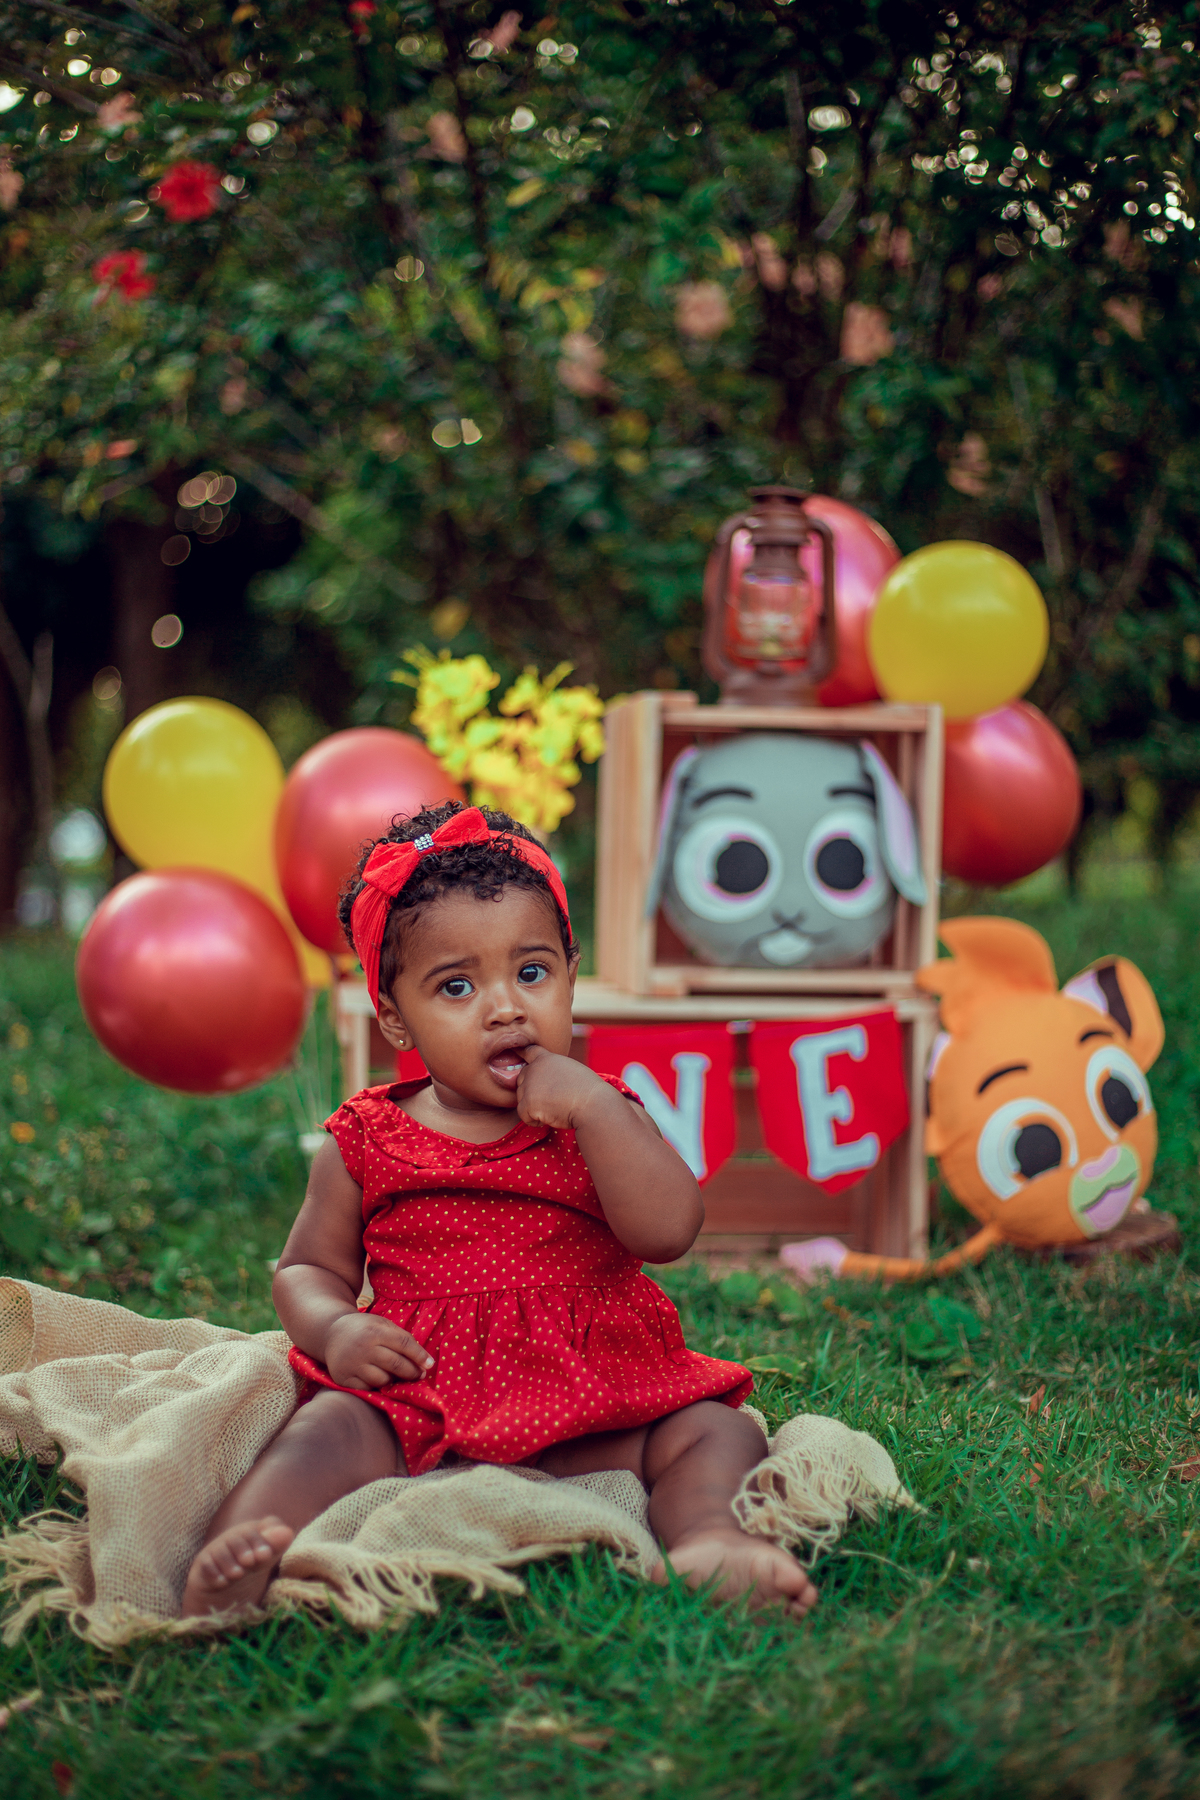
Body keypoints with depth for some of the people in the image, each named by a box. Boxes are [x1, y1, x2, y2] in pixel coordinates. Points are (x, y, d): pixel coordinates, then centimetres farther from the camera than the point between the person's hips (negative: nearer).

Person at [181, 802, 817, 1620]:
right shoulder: (366, 1141, 10)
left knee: (716, 1430, -21)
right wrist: (334, 1328, -8)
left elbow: (670, 1231, -8)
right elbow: (308, 1267, 16)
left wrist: (592, 1105, -15)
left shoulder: (601, 1117, 8)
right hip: (420, 1392, -1)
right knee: (330, 1431, -28)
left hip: (589, 1402, 1)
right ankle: (234, 1558, -48)